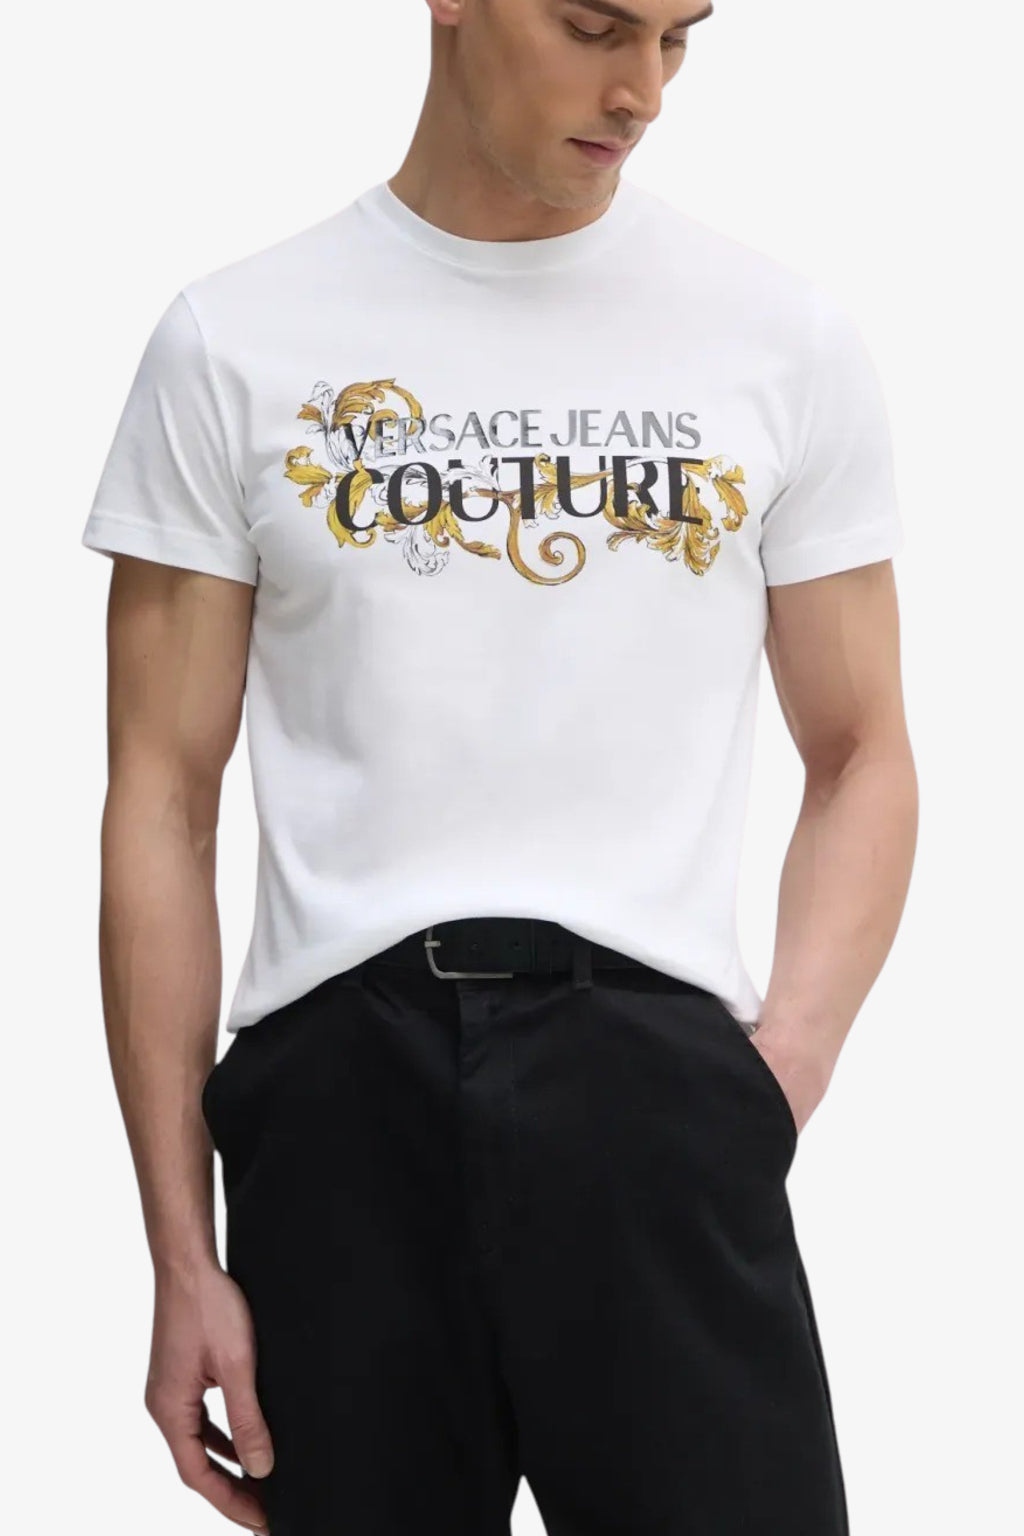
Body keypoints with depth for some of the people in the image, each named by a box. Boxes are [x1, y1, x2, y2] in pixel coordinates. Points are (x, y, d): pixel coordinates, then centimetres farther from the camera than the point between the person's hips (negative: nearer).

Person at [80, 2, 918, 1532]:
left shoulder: (786, 336, 7)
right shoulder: (235, 344, 4)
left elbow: (861, 755, 11)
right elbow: (163, 806, 5)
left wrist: (779, 1078, -7)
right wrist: (182, 1260, 0)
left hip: (654, 1068, 0)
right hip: (341, 1082, 0)